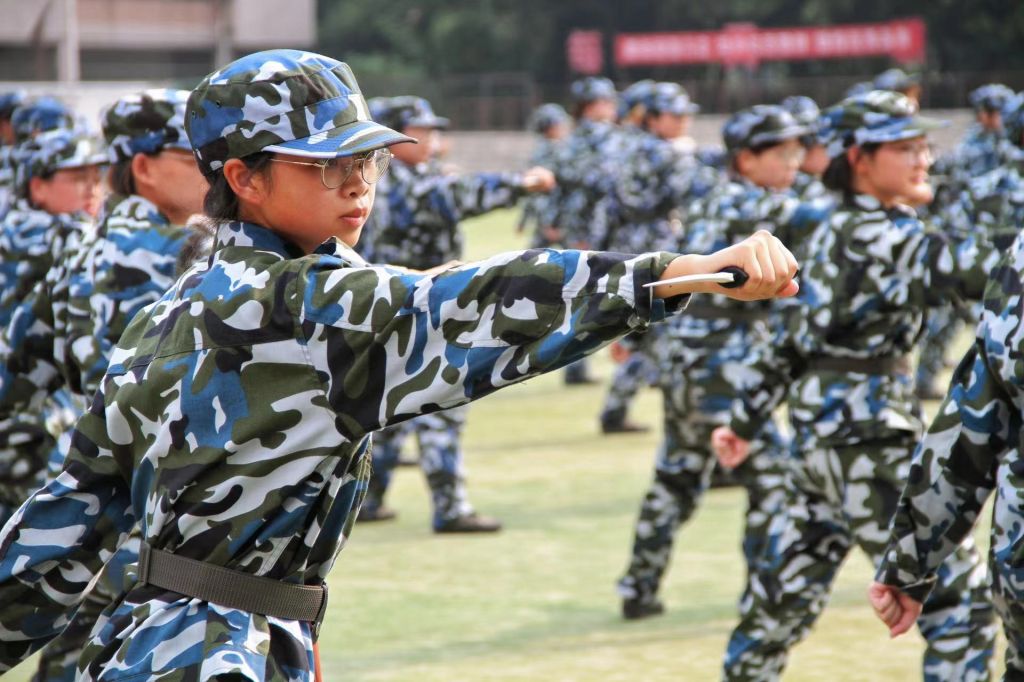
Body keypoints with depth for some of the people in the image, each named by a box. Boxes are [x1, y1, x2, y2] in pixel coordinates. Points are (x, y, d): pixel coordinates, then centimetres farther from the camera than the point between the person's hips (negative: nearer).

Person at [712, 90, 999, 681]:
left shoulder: (838, 234, 14)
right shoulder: (875, 235, -15)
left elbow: (789, 341, 20)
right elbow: (965, 270, -31)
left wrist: (745, 421, 24)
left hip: (822, 436, 10)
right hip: (866, 441, -10)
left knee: (787, 594, 19)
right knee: (959, 595, -5)